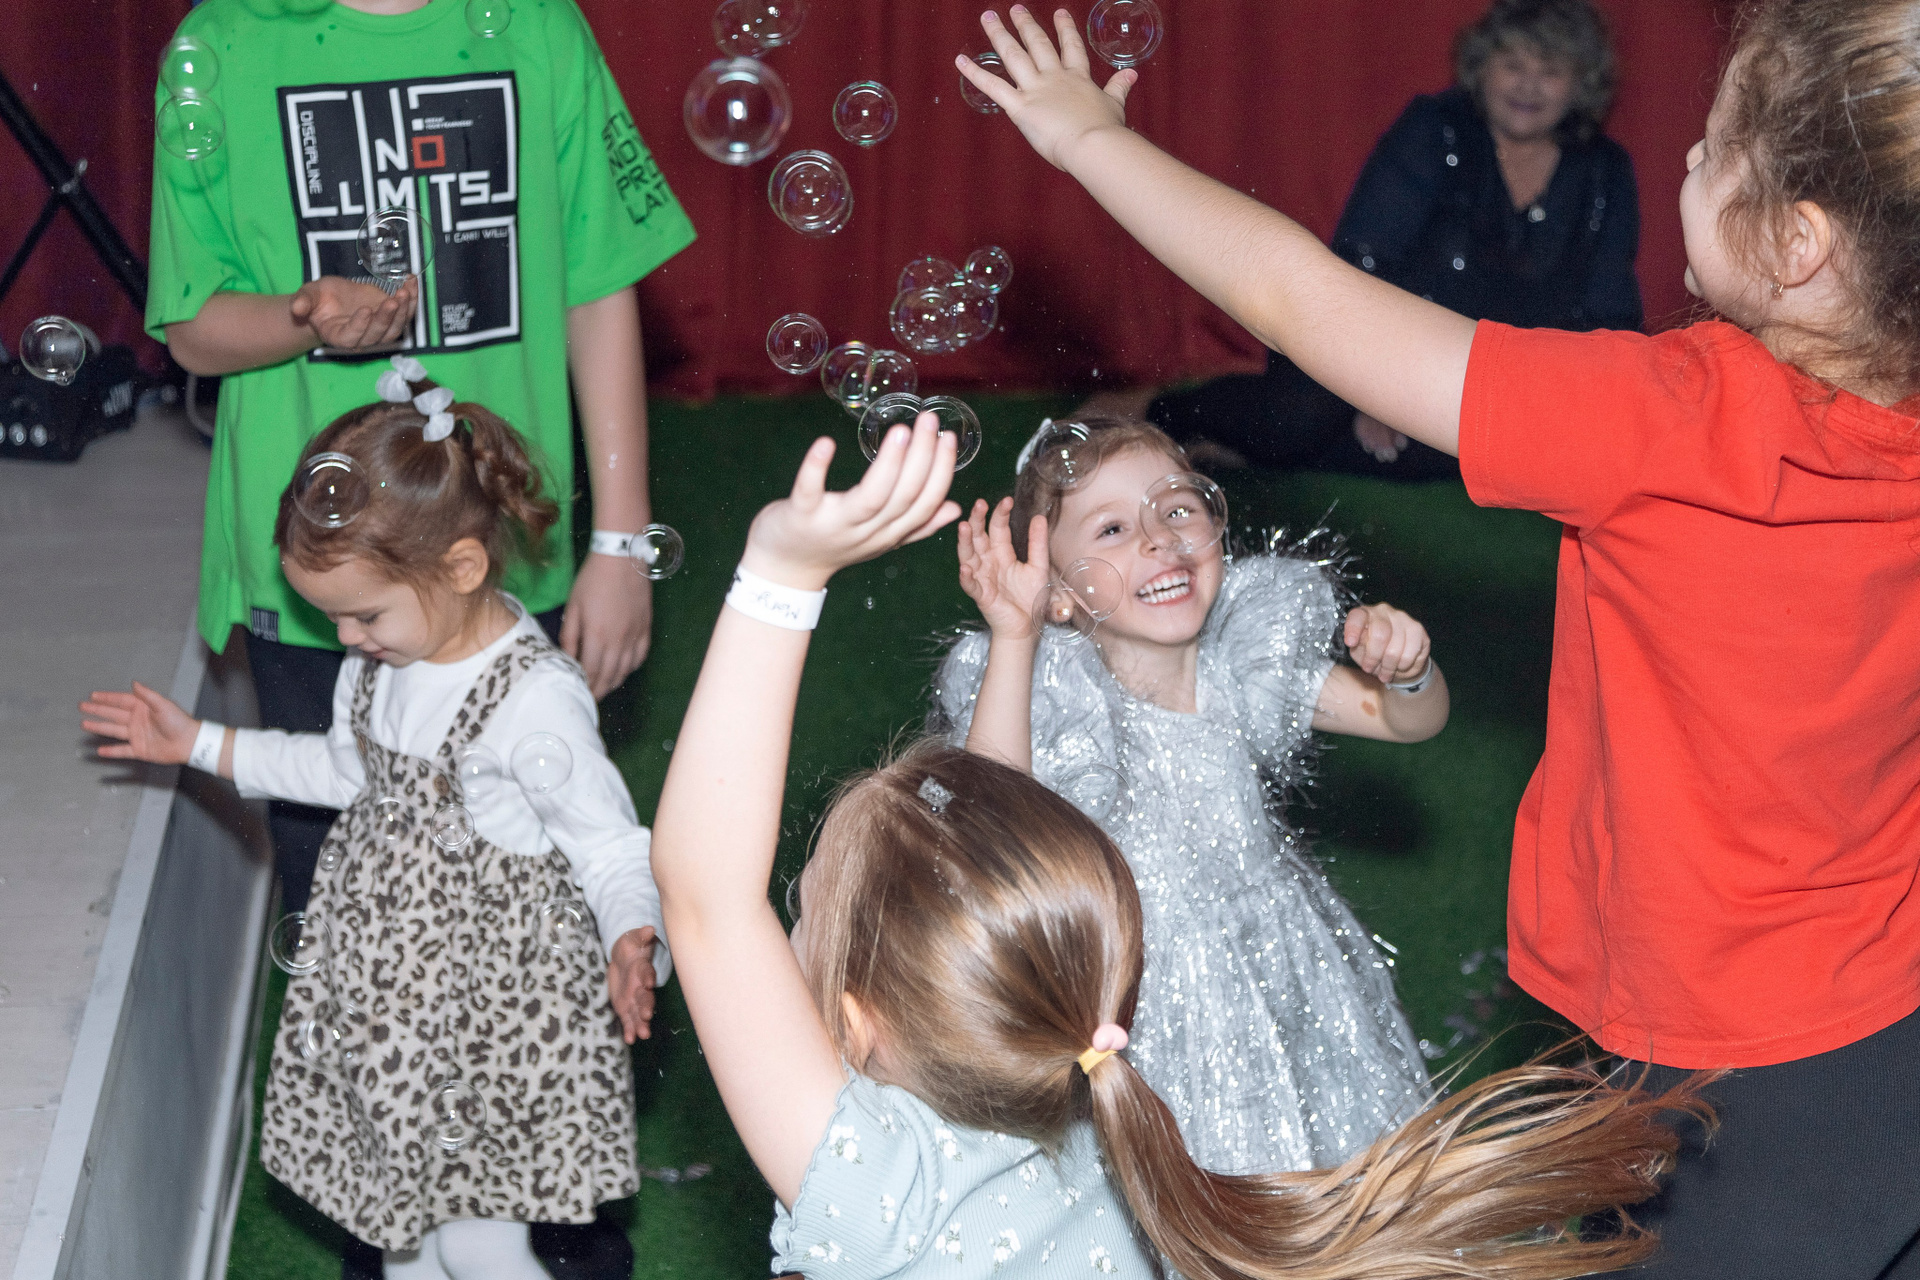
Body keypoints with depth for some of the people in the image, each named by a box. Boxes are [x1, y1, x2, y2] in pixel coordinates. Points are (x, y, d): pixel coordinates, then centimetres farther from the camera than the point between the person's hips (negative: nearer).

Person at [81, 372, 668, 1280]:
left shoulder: (534, 699, -26)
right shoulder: (381, 660, -1)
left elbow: (611, 843, -21)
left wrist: (633, 941, -41)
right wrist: (198, 744, 19)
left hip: (490, 992, -8)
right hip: (387, 966, 8)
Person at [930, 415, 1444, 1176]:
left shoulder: (1242, 662, -9)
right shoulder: (1059, 692, -20)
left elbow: (1411, 721, 2)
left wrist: (1405, 670, -22)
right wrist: (1013, 639, -42)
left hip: (1273, 964, 4)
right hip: (1144, 1004, -4)